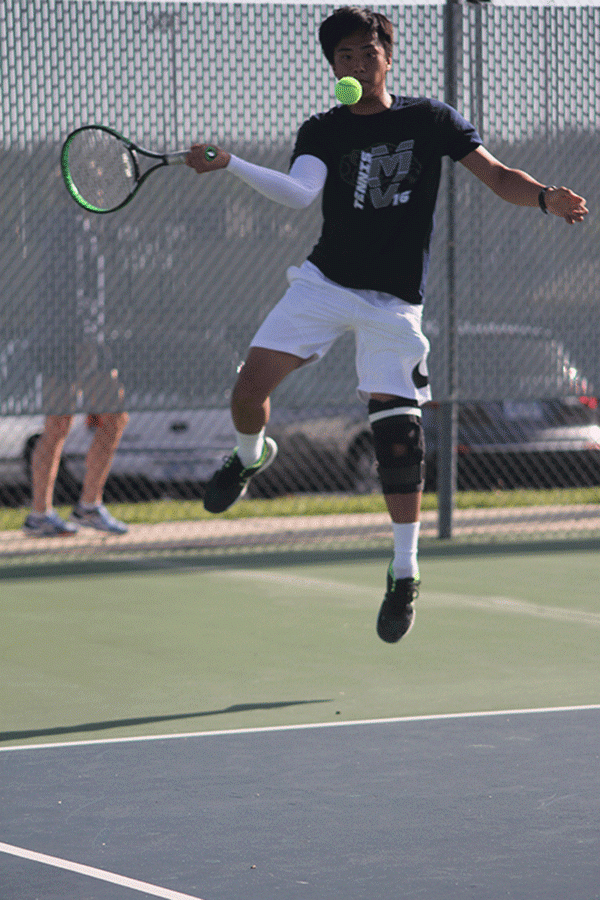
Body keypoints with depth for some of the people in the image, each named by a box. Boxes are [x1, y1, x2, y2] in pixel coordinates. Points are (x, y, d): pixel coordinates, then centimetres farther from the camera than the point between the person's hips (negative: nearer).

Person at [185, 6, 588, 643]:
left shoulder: (430, 119, 3)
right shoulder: (322, 132, 3)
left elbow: (497, 176, 0)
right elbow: (300, 193, -16)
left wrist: (545, 198, -20)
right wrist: (229, 165, -30)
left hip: (392, 303, -1)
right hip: (324, 281, 2)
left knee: (397, 431, -11)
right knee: (251, 383, -10)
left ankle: (405, 573, 2)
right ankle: (250, 456, 28)